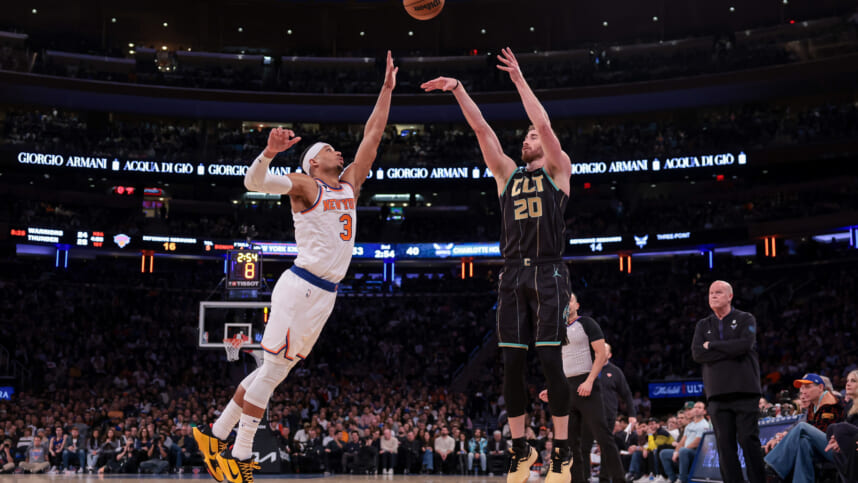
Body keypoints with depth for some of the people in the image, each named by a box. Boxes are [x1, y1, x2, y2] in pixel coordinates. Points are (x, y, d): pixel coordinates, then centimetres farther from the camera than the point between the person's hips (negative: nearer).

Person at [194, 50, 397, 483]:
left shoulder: (349, 184, 18)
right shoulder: (303, 184, -1)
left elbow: (373, 134, 19)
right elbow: (253, 182, -14)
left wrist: (387, 88, 18)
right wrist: (269, 152, -34)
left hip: (326, 294, 7)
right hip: (301, 288, -7)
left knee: (271, 371, 11)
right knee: (272, 371, -6)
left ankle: (216, 436, 20)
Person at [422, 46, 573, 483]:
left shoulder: (558, 170, 9)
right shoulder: (507, 174, 19)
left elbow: (544, 124, -3)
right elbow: (482, 129, 12)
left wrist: (520, 80, 1)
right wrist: (457, 89, 6)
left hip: (548, 273, -4)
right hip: (512, 274, 4)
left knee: (550, 359, -8)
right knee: (512, 363, 1)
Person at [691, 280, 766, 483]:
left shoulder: (745, 320, 7)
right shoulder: (703, 325, 17)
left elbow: (745, 344, -12)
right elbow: (697, 353, 1)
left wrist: (712, 345, -3)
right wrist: (731, 351, -7)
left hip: (744, 389, -3)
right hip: (717, 391, 3)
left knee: (748, 439, -7)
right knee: (724, 443, -1)